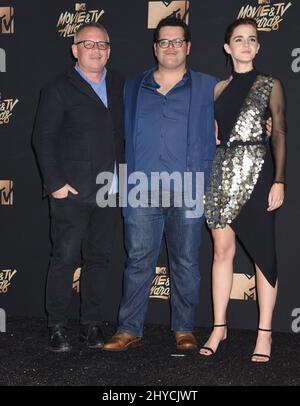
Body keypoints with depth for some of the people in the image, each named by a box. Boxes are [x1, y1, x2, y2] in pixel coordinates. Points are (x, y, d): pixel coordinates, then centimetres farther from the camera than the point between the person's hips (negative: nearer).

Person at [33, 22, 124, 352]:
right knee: (65, 259, -2)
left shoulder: (119, 85, 12)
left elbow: (124, 132, 15)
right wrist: (56, 183, -10)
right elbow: (43, 139, -4)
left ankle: (91, 324, 19)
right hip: (72, 191, -4)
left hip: (109, 190, 5)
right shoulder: (59, 89, -2)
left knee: (98, 258, 10)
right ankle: (57, 328, 8)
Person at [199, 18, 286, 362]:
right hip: (222, 172, 4)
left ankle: (265, 333, 6)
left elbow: (279, 133, -2)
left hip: (256, 172, -3)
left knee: (262, 252, -1)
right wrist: (205, 174, 8)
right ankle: (219, 327, 13)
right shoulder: (219, 88, 14)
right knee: (222, 249, 5)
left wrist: (279, 180, -11)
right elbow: (213, 133, 15)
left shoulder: (270, 85, 4)